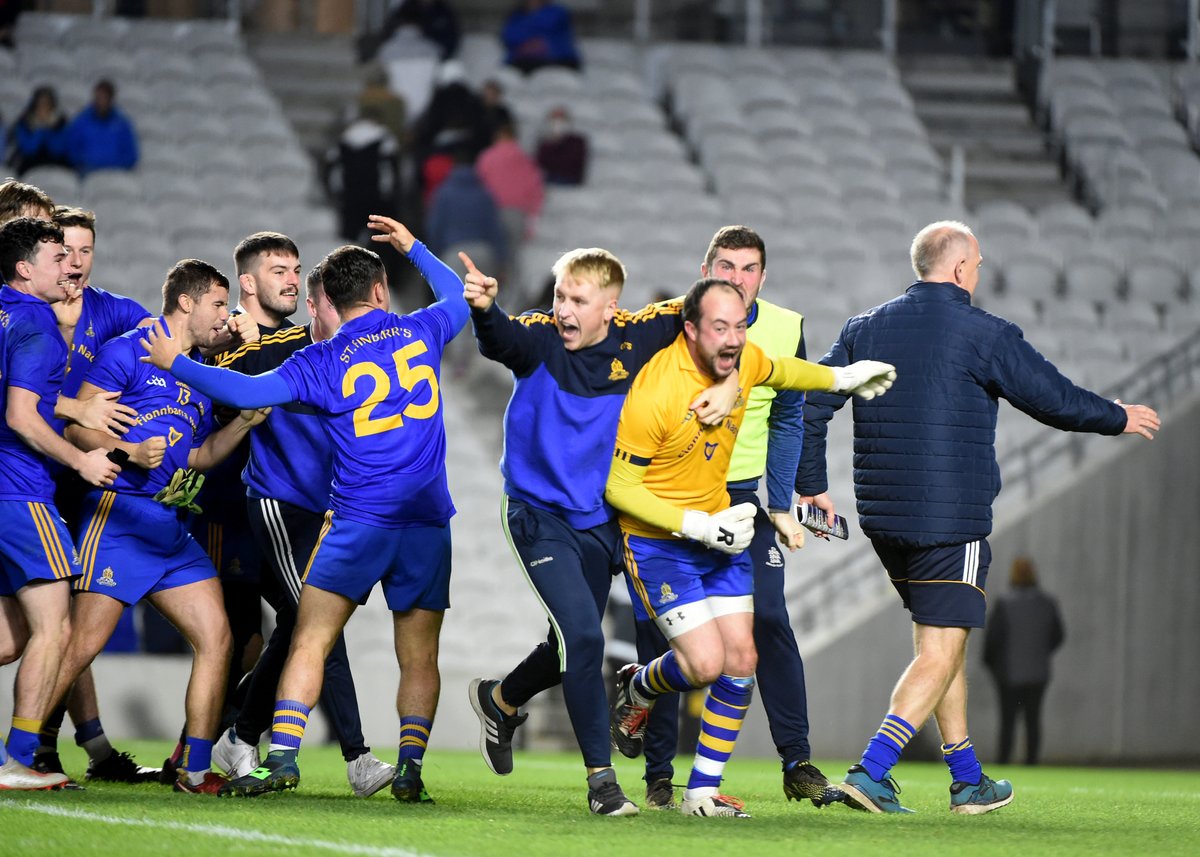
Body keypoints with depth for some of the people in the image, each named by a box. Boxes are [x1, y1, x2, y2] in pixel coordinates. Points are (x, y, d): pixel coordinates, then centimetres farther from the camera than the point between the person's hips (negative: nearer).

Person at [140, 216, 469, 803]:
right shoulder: (420, 332, 7)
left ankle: (282, 756, -12)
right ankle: (410, 766, 0)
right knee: (419, 656, 9)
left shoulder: (323, 362, -3)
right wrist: (413, 247, 38)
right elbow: (457, 297, 29)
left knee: (310, 639, -2)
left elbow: (250, 392, -11)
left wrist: (176, 363, -1)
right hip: (427, 520, 3)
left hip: (358, 521, -3)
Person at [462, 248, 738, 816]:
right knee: (582, 635, -19)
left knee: (575, 649, 16)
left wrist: (729, 383, -10)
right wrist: (484, 309, -60)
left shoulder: (637, 338, -6)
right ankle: (601, 778, -11)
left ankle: (500, 701, 47)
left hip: (602, 522, 4)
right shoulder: (539, 338, -14)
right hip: (540, 517, -4)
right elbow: (499, 341, -37)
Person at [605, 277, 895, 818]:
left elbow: (776, 372, 22)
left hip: (718, 533, 7)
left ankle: (702, 793, 11)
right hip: (657, 543, -7)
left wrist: (841, 378, 25)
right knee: (706, 663, -16)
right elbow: (618, 488, -22)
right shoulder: (656, 392, -27)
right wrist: (696, 526, -26)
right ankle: (637, 689, 19)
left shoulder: (743, 360, -6)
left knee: (741, 661, 0)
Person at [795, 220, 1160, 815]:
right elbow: (1056, 399, -3)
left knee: (941, 644, 18)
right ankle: (870, 773, -18)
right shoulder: (984, 334, -8)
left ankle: (968, 781, 23)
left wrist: (811, 485, 14)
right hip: (952, 519, -7)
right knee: (939, 656, -4)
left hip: (882, 516, 7)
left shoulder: (864, 330, 8)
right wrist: (1119, 419, 15)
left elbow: (809, 403, 6)